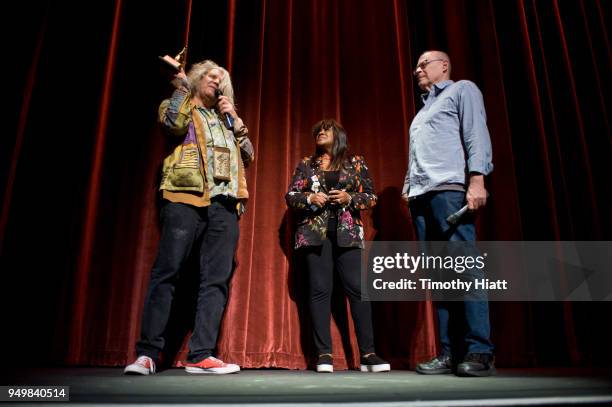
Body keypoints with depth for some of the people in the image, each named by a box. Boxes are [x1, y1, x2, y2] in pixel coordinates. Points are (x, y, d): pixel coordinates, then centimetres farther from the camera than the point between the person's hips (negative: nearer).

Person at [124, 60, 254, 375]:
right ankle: (147, 354, -3)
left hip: (224, 203, 5)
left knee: (217, 279, -4)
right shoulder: (177, 105, 18)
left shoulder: (224, 119, 29)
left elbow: (248, 155, 20)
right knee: (165, 273, -8)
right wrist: (181, 84, 3)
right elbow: (173, 124, -8)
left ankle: (200, 355, -2)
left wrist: (236, 121, 11)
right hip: (186, 197, -4)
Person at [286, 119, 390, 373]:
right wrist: (310, 198, -9)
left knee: (358, 289, -6)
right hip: (315, 232, 1)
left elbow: (371, 196, 8)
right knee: (320, 290, -4)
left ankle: (368, 354, 0)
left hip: (347, 233, 0)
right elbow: (290, 196, 10)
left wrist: (349, 198, -11)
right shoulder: (306, 164, 14)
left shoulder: (355, 162, 11)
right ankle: (324, 354, 1)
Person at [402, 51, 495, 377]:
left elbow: (477, 135, -3)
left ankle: (479, 352, -11)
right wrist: (407, 187, 13)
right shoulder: (423, 109, 32)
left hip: (449, 189, -7)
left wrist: (477, 178, -16)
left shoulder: (462, 90, 13)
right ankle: (449, 352, 2)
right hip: (420, 196, 7)